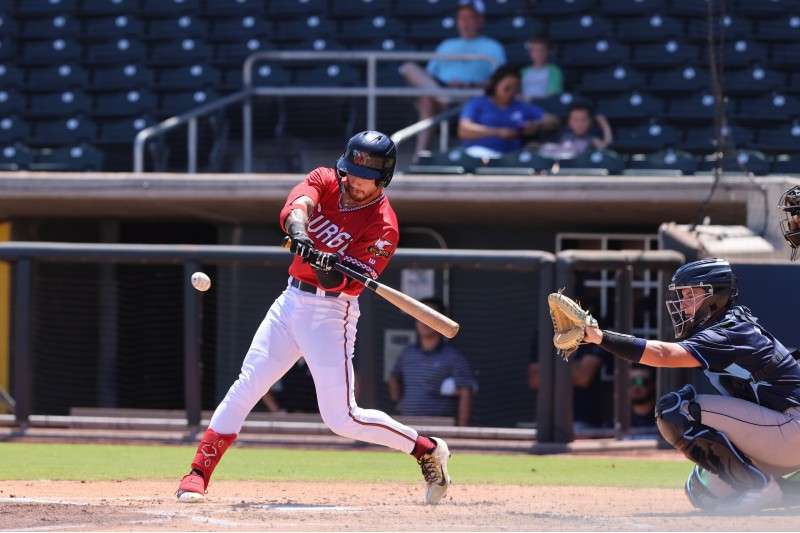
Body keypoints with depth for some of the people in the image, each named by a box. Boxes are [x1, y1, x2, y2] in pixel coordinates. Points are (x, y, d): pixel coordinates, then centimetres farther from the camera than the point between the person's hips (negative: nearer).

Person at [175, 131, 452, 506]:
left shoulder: (382, 227, -14)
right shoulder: (325, 180, 0)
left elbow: (349, 285, -21)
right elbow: (296, 206, -21)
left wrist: (331, 271, -43)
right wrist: (298, 231, -43)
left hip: (330, 312, -5)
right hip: (291, 301, 5)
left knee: (341, 418, -9)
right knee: (245, 387, 0)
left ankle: (427, 450, 8)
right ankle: (198, 474, 4)